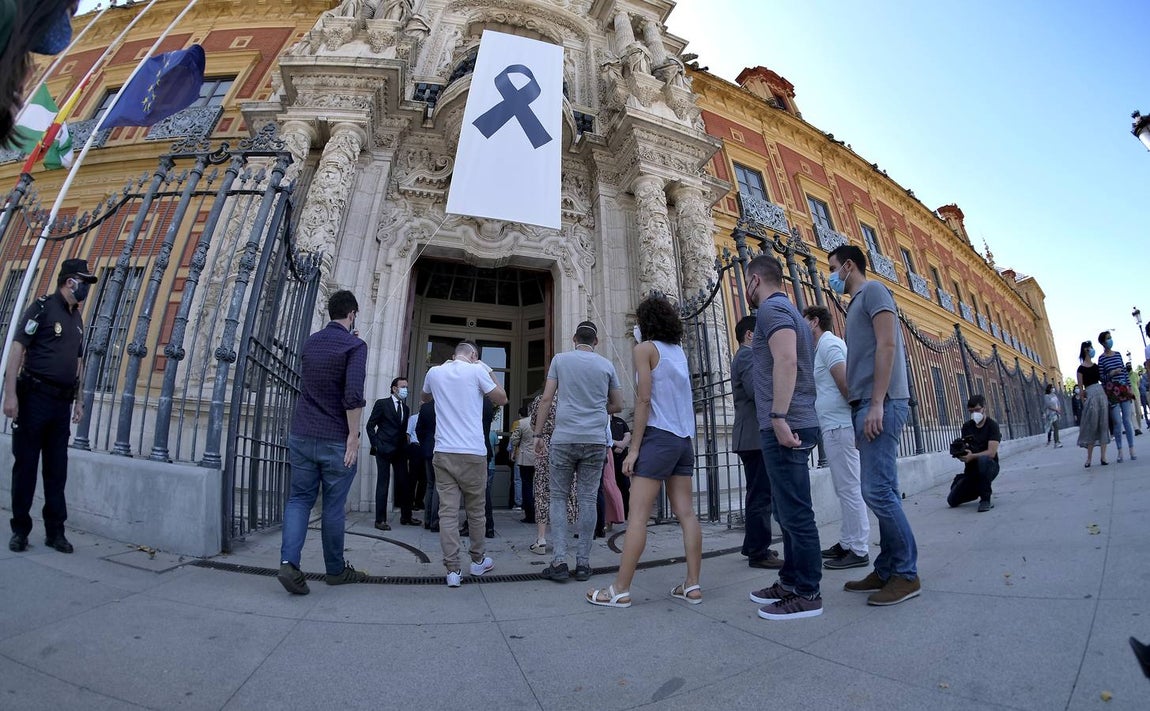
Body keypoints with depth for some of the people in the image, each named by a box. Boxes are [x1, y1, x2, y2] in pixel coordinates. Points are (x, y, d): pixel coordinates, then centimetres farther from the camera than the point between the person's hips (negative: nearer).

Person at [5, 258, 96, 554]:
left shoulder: (77, 318, 15)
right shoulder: (42, 308, -5)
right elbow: (17, 349, -12)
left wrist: (78, 400, 16)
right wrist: (10, 394, -18)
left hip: (62, 403, 6)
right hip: (34, 397, -6)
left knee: (57, 469, 8)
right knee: (25, 466, 3)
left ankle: (55, 531, 15)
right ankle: (20, 530, 15)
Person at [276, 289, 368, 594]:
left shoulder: (311, 342, 10)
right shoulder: (355, 345, -10)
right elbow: (353, 394, -21)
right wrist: (353, 436, -15)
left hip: (301, 434, 5)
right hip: (335, 440, -5)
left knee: (300, 498, 11)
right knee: (334, 506, 6)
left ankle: (289, 561, -5)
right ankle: (336, 569, 21)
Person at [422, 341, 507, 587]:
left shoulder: (435, 372, 8)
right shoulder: (476, 370, -4)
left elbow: (425, 398, 29)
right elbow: (502, 400, 2)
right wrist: (489, 373, 11)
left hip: (443, 453, 3)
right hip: (473, 453, -2)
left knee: (448, 511, 2)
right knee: (476, 510, 12)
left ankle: (453, 570, 1)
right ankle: (478, 561, 27)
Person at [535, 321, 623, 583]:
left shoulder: (560, 359, 4)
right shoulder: (607, 365, 9)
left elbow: (546, 399, 0)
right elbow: (618, 405, 14)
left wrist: (538, 435, 4)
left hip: (563, 439, -1)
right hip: (596, 441, 1)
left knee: (558, 498, 8)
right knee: (588, 500, 6)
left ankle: (559, 561, 2)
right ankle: (583, 563, 10)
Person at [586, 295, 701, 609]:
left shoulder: (644, 348, -3)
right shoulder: (679, 351, 16)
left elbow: (643, 400, -11)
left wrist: (633, 449, -10)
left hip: (658, 437, -7)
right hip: (684, 439, 8)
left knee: (637, 515, -6)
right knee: (686, 513, 7)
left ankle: (620, 590, -1)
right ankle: (692, 585, 11)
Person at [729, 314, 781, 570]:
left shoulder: (743, 357, 23)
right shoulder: (748, 355, -9)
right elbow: (757, 391, -22)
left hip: (752, 436, 11)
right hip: (755, 436, -11)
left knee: (758, 494, 16)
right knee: (761, 495, -8)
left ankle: (753, 546, 24)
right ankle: (759, 552, -3)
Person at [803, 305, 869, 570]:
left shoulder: (828, 343, -9)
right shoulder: (826, 345, 21)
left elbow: (844, 382, -19)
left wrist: (856, 410, -11)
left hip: (838, 427, -10)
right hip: (835, 427, 10)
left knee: (849, 489, -5)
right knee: (845, 489, 13)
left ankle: (859, 551, 1)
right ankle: (847, 543, 21)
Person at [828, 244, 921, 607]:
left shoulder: (873, 290, -1)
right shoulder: (857, 303, 25)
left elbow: (887, 344, -14)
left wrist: (876, 404, -21)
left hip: (881, 404, -9)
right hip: (866, 406, 9)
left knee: (877, 490, -10)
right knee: (882, 491, 9)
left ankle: (906, 574, 1)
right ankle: (886, 570, 15)